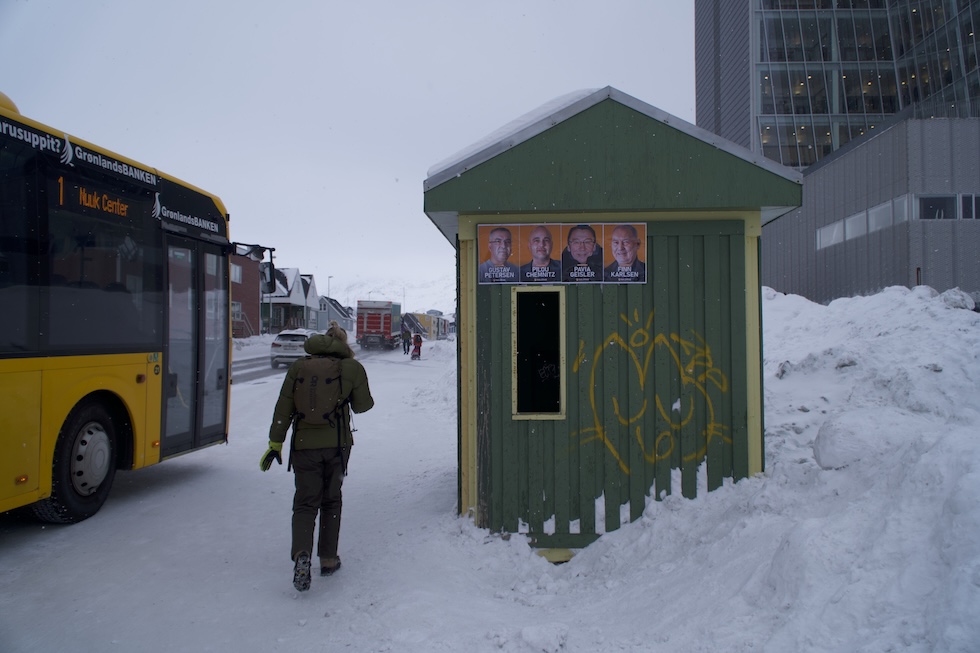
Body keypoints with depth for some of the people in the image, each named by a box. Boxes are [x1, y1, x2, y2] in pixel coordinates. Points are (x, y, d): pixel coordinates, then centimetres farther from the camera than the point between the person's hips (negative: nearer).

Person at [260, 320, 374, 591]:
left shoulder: (298, 367, 3)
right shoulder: (352, 368, -1)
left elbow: (283, 409, 2)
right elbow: (362, 406, 6)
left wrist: (275, 443, 7)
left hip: (304, 444, 0)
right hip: (337, 445, 0)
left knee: (305, 502, 5)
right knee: (331, 501, 16)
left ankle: (301, 553, -18)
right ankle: (328, 559, 21)